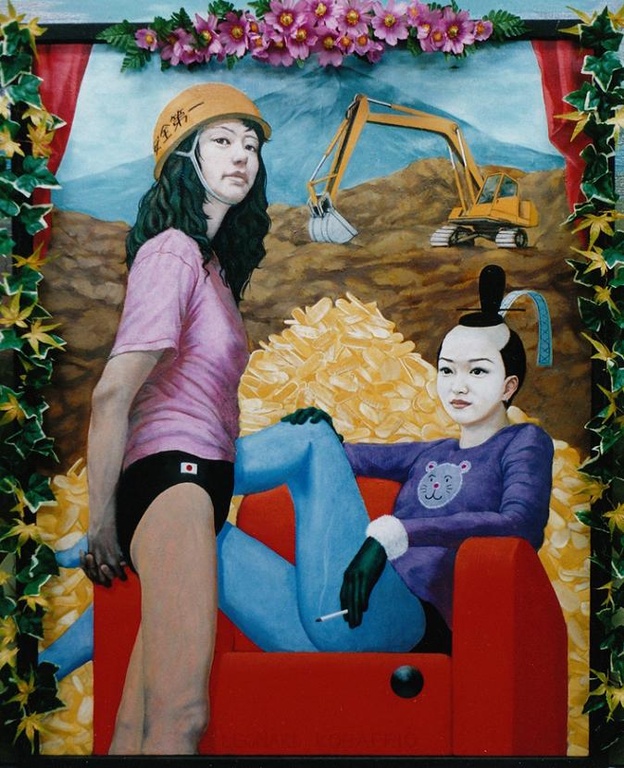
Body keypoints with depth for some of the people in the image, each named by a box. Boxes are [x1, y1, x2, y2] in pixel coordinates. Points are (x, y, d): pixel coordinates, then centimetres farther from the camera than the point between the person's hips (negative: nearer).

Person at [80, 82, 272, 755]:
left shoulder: (214, 260, 27)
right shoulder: (173, 251, -2)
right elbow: (112, 395, -10)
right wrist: (100, 524, -10)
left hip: (202, 480, 9)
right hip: (175, 472, -9)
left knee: (139, 722, 6)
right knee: (179, 714, -16)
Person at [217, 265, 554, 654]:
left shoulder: (524, 443, 10)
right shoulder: (429, 455, 30)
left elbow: (521, 523, -11)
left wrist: (391, 533, -24)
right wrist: (319, 430, -2)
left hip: (405, 619, -6)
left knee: (311, 439, -10)